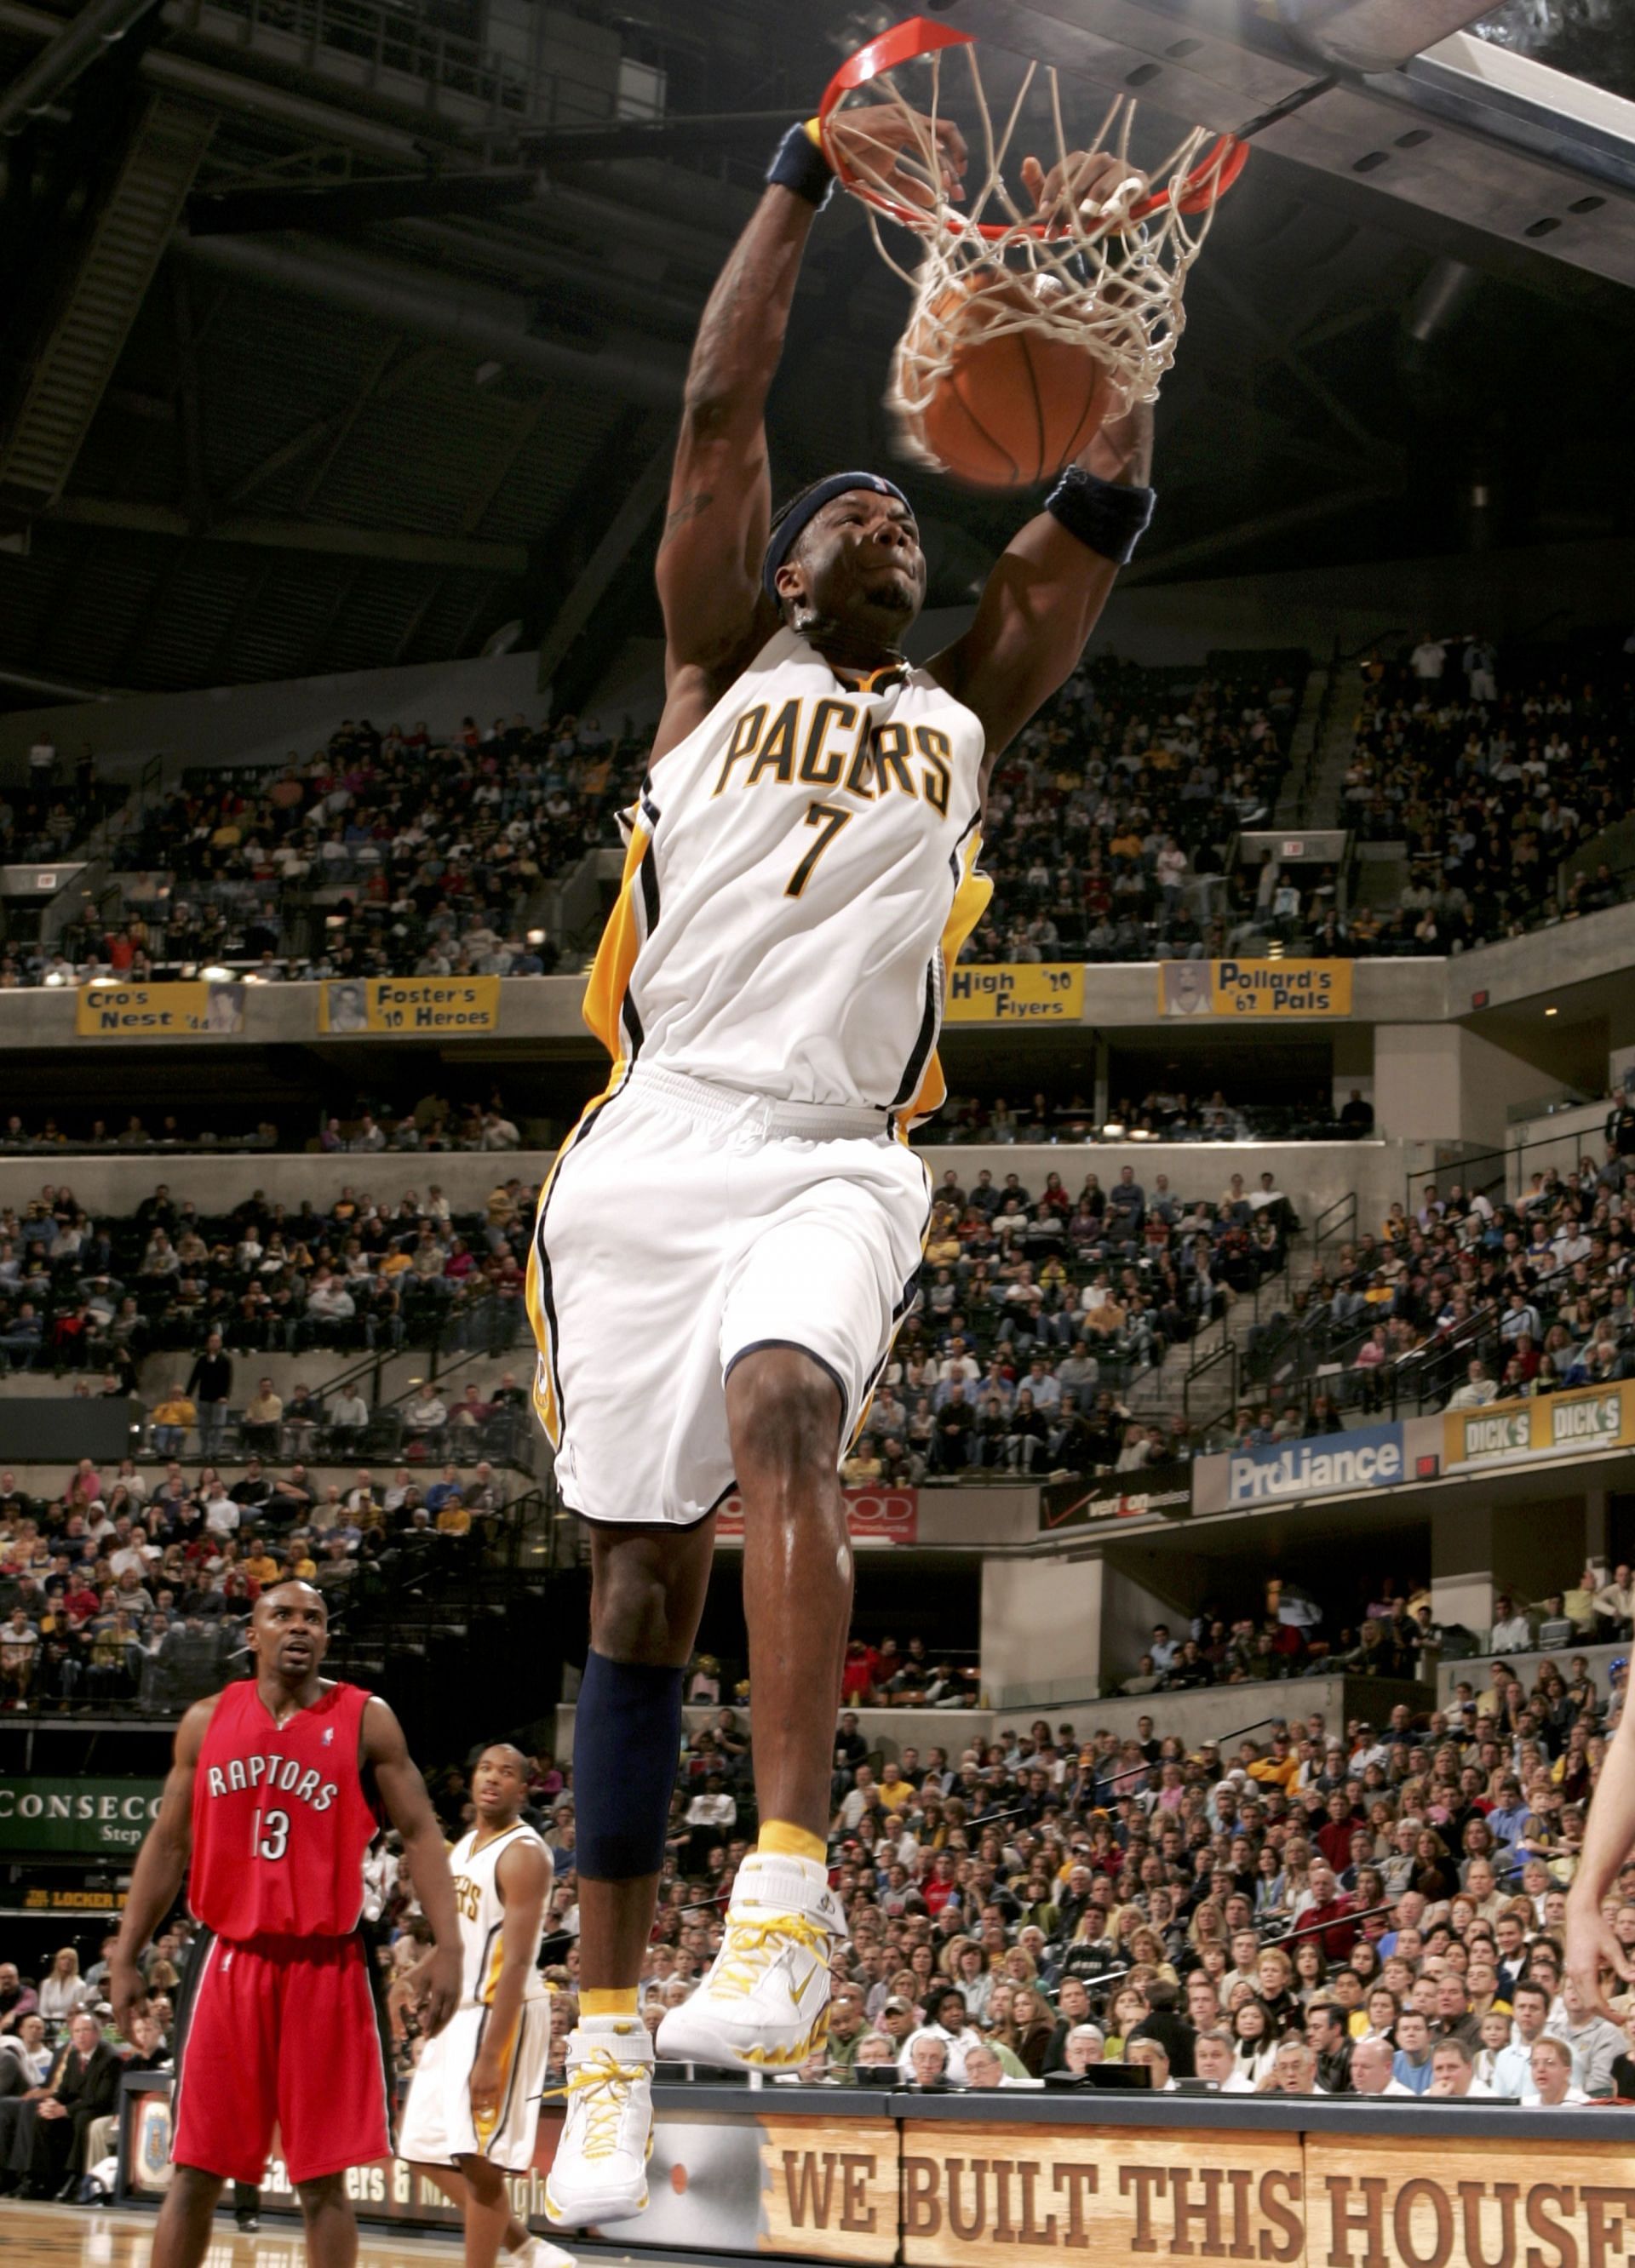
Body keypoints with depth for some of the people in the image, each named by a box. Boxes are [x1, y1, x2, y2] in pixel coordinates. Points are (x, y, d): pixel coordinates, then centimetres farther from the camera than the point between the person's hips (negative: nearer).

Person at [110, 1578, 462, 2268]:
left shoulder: (366, 1720, -1)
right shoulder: (206, 1721, 7)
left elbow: (420, 1834, -2)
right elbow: (167, 1845, 12)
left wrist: (446, 1946, -14)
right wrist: (124, 1958, 8)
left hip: (326, 1966, -2)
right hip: (231, 1960, 2)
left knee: (321, 2180, 1)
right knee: (194, 2173, 3)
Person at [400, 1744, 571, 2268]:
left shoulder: (522, 1854, -16)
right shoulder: (463, 1848, 13)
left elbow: (516, 1962, -22)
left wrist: (490, 2055, -26)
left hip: (501, 2014, -10)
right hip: (459, 2011, 10)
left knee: (478, 2161, -9)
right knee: (427, 2152, 11)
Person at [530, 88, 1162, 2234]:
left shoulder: (964, 711, 20)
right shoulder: (721, 669, 14)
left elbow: (1100, 516, 10)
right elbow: (720, 410, 5)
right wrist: (810, 176, 3)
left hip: (838, 1163, 0)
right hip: (652, 1150, 0)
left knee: (778, 1416, -31)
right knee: (643, 1577, 0)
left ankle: (790, 1890, -42)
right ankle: (613, 2037, 4)